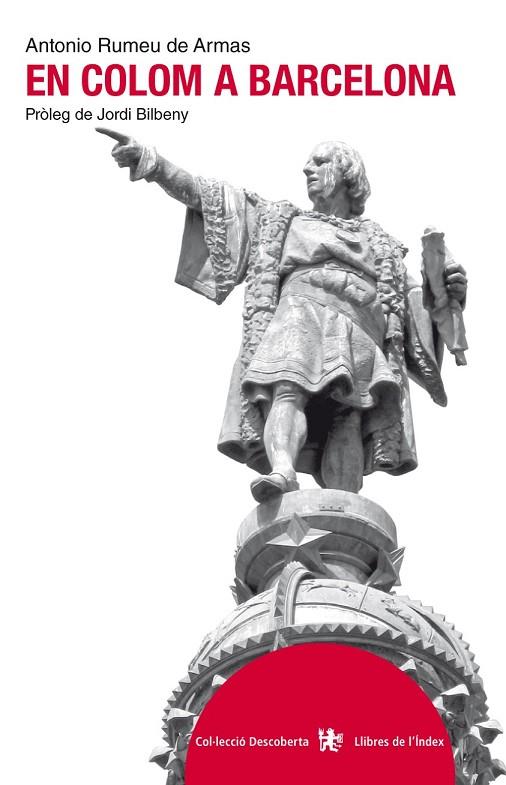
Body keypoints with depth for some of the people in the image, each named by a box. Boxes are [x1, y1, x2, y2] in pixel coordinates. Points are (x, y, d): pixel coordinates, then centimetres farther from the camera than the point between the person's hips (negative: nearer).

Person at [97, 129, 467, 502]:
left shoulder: (381, 243, 34)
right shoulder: (281, 219, 33)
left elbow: (418, 305, 25)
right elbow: (207, 197, 24)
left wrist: (451, 292, 3)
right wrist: (150, 160, 14)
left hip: (360, 333, 1)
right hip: (298, 314, 0)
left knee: (346, 423, -27)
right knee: (287, 390, -35)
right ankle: (283, 471, -58)